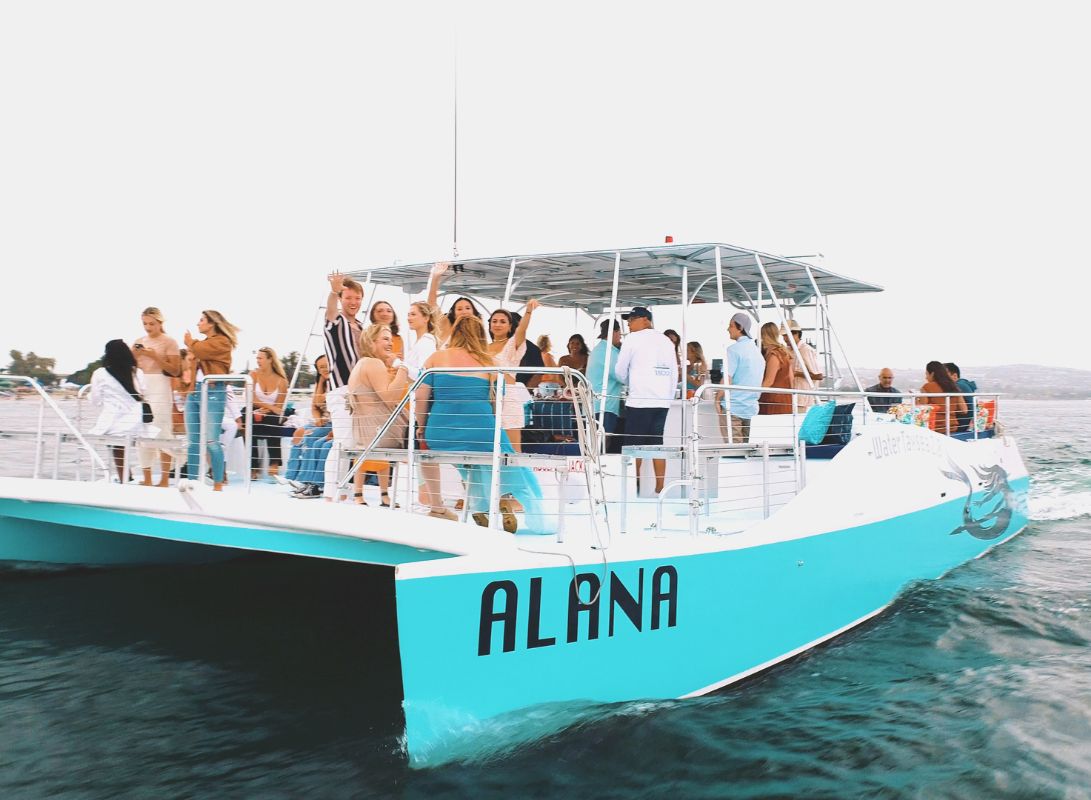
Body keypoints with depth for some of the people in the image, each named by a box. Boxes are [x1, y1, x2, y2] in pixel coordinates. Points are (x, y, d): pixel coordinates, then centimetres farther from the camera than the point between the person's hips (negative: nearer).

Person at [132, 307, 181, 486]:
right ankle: (147, 478, 9)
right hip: (140, 386, 6)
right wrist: (134, 356, 0)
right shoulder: (139, 342, 15)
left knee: (161, 431, -8)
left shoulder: (169, 342, 0)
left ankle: (164, 479, -5)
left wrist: (155, 357, -14)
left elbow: (175, 370, -6)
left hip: (160, 387, -5)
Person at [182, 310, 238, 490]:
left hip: (213, 392, -8)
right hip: (195, 391, 8)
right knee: (193, 441, 5)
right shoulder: (202, 343, 23)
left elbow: (200, 351, -14)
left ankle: (218, 485, -7)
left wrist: (190, 342, 5)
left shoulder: (221, 342, -2)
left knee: (211, 440, -11)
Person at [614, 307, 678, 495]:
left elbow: (620, 371, 2)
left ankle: (633, 487, 2)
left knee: (634, 444, 2)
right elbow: (674, 373, 13)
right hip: (662, 401, 5)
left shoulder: (632, 339, -2)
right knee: (657, 444, 7)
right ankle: (660, 488, 3)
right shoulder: (666, 341, 14)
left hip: (639, 400, -5)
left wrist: (629, 383, 21)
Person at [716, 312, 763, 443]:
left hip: (733, 407, -8)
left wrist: (718, 399, -6)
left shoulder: (734, 349, -12)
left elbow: (727, 380, -17)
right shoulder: (757, 351, 13)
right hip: (751, 408, 8)